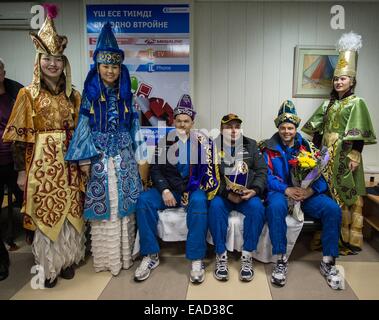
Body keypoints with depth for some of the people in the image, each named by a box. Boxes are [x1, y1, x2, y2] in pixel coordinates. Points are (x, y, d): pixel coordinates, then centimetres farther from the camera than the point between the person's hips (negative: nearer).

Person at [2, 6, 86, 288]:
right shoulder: (28, 94, 0)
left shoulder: (73, 95, 9)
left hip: (69, 163, 3)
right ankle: (48, 267, 22)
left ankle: (67, 260, 27)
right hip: (42, 162, -3)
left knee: (70, 212, 9)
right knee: (45, 213, 5)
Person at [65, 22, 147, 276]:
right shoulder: (90, 95, 1)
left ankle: (125, 254, 19)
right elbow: (84, 127, -1)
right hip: (99, 155, -2)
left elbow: (134, 126, 9)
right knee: (103, 202, 3)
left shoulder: (125, 95, 8)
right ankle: (106, 257, 17)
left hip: (123, 155, 2)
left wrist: (138, 157, 8)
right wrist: (84, 159, -7)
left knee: (125, 202, 5)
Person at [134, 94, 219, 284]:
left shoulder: (201, 142, 2)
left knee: (199, 202, -35)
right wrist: (165, 190, -14)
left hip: (194, 189, -2)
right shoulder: (164, 141, 6)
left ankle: (197, 260, -25)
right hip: (168, 188, 2)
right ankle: (151, 255, -14)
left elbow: (207, 170, -6)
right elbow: (156, 169, 2)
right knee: (144, 200, -24)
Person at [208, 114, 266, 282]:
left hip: (247, 194, 2)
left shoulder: (251, 145, 11)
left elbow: (262, 170, 5)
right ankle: (221, 256, -20)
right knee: (215, 206, -32)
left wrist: (255, 190, -14)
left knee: (257, 207, -29)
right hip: (222, 194, -1)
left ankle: (247, 256, -18)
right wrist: (227, 194, -17)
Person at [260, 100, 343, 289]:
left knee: (333, 209, -23)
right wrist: (287, 190, -22)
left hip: (307, 193, 3)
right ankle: (281, 260, -23)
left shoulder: (307, 147, 12)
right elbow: (266, 176, -6)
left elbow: (320, 174, 3)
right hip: (280, 191, -2)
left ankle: (328, 262, -7)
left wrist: (311, 190, -19)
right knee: (275, 207, -37)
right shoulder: (269, 148, 5)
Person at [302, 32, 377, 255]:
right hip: (328, 156, 6)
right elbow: (318, 129, 16)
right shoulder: (330, 103, 15)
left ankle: (351, 240, 7)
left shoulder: (356, 103, -3)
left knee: (346, 197, -3)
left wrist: (355, 157, -17)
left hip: (345, 156, -6)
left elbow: (359, 134, -11)